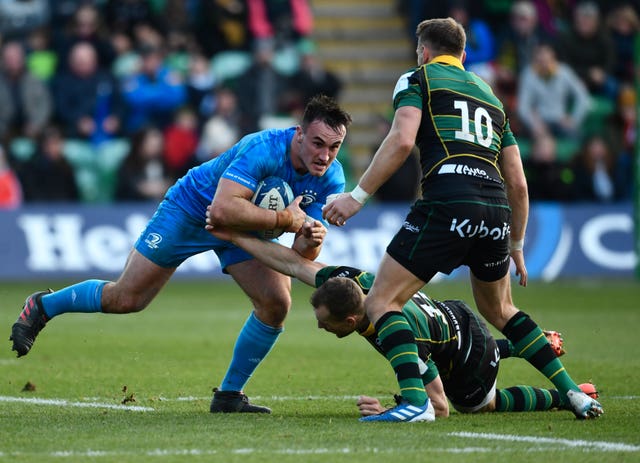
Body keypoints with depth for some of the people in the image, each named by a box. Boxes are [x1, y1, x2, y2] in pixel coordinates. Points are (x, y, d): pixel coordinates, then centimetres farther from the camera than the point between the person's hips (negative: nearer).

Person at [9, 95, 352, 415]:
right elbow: (223, 209, -50)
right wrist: (285, 219, -44)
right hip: (191, 210, -5)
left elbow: (302, 255, -12)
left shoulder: (331, 179, -18)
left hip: (247, 229, 6)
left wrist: (310, 242, -36)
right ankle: (43, 306, 28)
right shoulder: (263, 150, -38)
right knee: (125, 299, 0)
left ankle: (229, 395, 7)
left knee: (276, 304, -12)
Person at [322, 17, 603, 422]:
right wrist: (516, 246, 34)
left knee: (381, 301, 0)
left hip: (447, 203, -6)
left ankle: (415, 401, -19)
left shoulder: (417, 79, 12)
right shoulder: (490, 96, 29)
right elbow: (517, 183, 26)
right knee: (500, 311, 28)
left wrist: (357, 196, -6)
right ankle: (572, 392, 22)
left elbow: (402, 141, -7)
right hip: (496, 211, 6)